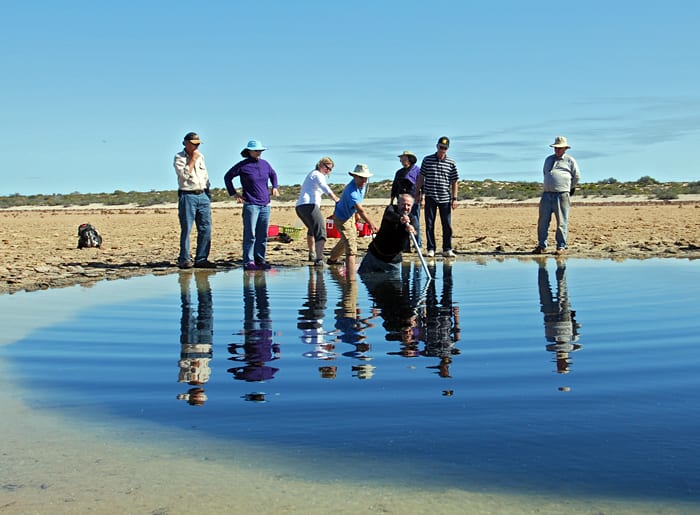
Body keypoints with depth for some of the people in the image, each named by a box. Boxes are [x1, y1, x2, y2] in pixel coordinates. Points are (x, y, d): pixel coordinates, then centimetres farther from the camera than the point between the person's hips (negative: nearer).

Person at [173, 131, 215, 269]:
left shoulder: (200, 156, 17)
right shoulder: (179, 157, -1)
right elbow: (184, 174, -16)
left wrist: (208, 193, 17)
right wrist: (192, 159, -11)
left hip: (203, 195, 6)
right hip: (187, 196, -6)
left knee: (206, 228, 2)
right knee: (186, 229, -6)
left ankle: (201, 259, 7)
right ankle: (184, 259, 0)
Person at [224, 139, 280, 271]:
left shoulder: (265, 164, 13)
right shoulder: (243, 165, -2)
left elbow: (273, 174, 32)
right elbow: (227, 177, 6)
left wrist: (275, 187, 16)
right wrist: (234, 193, 2)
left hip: (265, 205, 5)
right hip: (250, 204, -5)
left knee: (262, 235, 7)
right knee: (250, 234, -9)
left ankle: (260, 260, 14)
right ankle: (248, 261, -6)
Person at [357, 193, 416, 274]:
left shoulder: (411, 219, -7)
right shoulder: (391, 208, -10)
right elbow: (389, 215, -37)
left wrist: (409, 228, -51)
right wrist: (400, 218, -60)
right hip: (374, 255, -1)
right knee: (361, 276, 9)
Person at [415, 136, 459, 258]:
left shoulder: (451, 163, 4)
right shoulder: (427, 160, 4)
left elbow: (454, 182, 6)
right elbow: (421, 178, 9)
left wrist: (454, 198, 2)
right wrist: (418, 194, 5)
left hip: (445, 198, 0)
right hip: (430, 198, 0)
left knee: (447, 225, 1)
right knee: (429, 224, 3)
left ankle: (447, 249, 9)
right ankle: (431, 249, 10)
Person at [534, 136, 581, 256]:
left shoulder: (570, 161, 8)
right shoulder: (548, 159, 20)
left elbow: (577, 176, 14)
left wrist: (570, 188, 20)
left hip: (562, 195, -4)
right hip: (547, 194, 4)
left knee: (562, 222, -3)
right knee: (543, 221, 1)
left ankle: (561, 246, 2)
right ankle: (541, 245, 6)